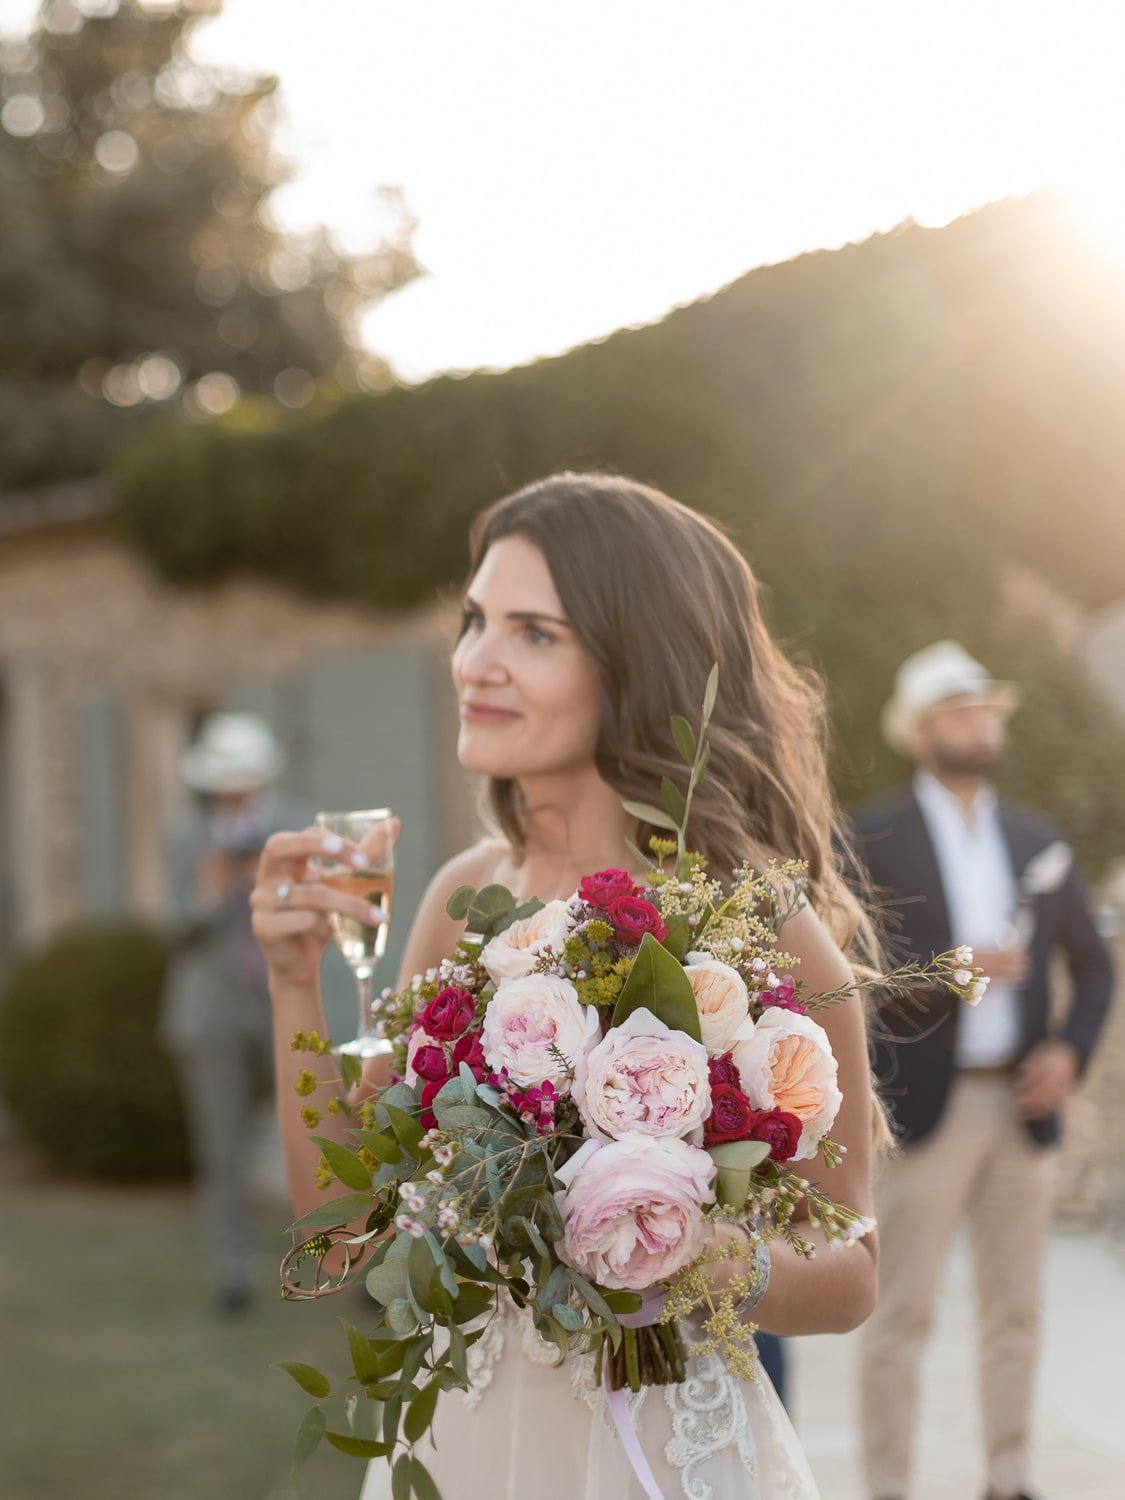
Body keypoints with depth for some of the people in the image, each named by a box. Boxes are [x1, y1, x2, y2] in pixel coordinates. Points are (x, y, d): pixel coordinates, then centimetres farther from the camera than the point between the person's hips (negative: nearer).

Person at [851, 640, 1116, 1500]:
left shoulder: (1040, 842, 13)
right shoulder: (874, 840, -1)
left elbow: (1094, 967, 17)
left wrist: (1071, 1050, -1)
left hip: (1022, 1107, 4)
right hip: (922, 1106, -4)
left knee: (1014, 1310, 9)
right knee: (902, 1315, -3)